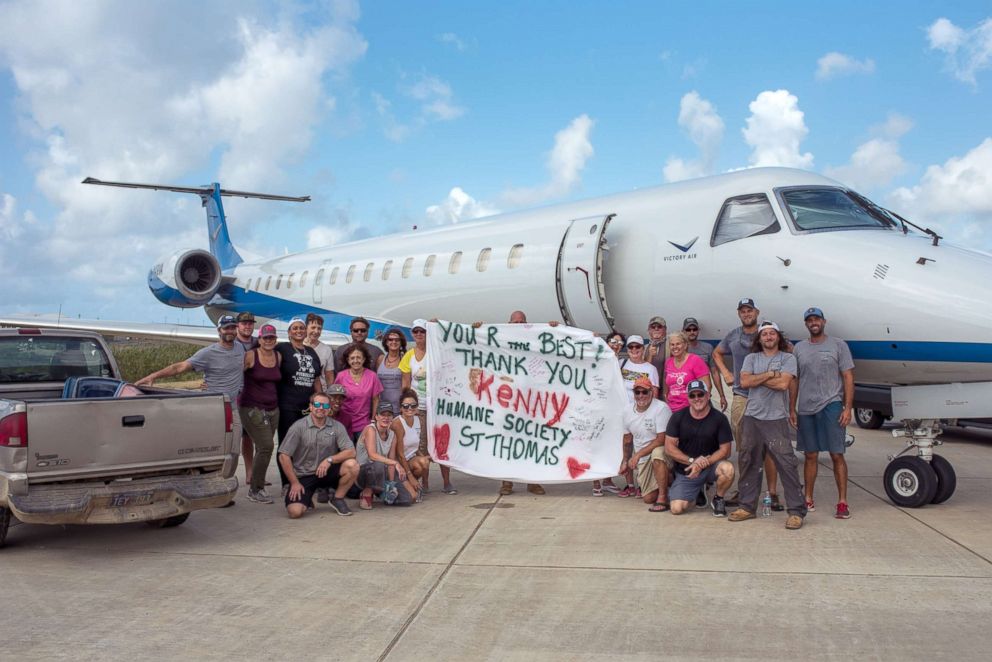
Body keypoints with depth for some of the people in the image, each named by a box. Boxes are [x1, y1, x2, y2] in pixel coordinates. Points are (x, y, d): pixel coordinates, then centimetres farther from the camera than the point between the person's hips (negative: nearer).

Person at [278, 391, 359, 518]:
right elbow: (283, 456, -8)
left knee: (352, 465, -25)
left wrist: (330, 460, -23)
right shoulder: (298, 427, -8)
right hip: (303, 475, -2)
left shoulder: (337, 427, -1)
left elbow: (351, 452, -8)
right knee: (295, 511, -24)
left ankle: (338, 500, -1)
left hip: (327, 472, 2)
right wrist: (294, 483, -10)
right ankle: (307, 499, 15)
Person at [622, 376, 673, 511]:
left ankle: (663, 498, -26)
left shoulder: (661, 408, -18)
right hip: (641, 460, 6)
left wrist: (638, 454, -21)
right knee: (648, 498, 0)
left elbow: (661, 439, -23)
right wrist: (625, 461, 18)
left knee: (657, 453, -41)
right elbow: (627, 438, 16)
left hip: (662, 451, -6)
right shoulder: (628, 411, 3)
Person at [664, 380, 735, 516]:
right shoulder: (678, 417, -3)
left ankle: (719, 499, -2)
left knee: (728, 469, -35)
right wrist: (692, 461, -17)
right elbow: (669, 448, -5)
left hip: (710, 467, -1)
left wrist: (703, 464, -20)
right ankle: (698, 490, 19)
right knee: (677, 509, -17)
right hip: (685, 471, 1)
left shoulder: (719, 418, -6)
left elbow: (725, 450, -7)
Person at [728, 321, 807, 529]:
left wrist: (757, 378, -5)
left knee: (787, 464, -8)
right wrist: (770, 374, -7)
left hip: (776, 419, -4)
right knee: (749, 463, 9)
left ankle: (796, 511, -2)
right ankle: (747, 506, 20)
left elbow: (784, 383, -13)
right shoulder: (751, 358, 12)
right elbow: (745, 381, -4)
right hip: (752, 418, 4)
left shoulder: (788, 358, 3)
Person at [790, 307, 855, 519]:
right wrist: (792, 409, 8)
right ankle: (808, 499, 17)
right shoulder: (799, 348, 12)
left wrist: (848, 408, -8)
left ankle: (842, 502, 1)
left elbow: (848, 378, 0)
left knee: (837, 455, -3)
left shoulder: (838, 345, 3)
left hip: (831, 406, -3)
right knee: (811, 456, 9)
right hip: (806, 408, 3)